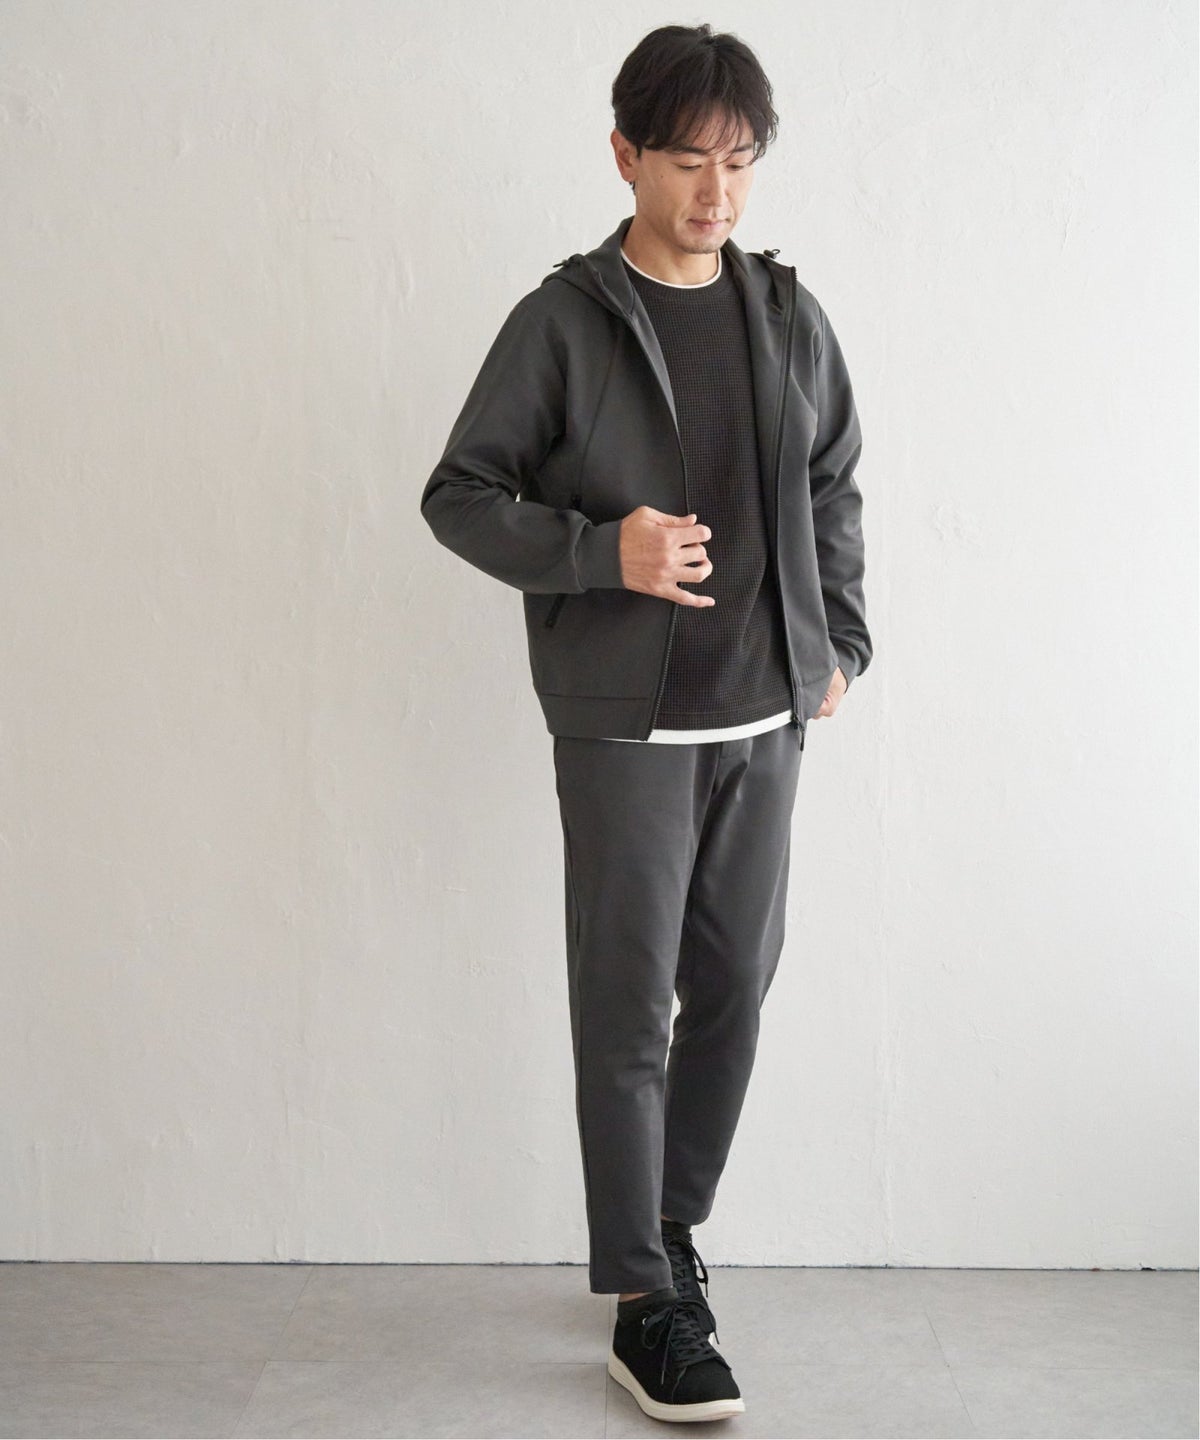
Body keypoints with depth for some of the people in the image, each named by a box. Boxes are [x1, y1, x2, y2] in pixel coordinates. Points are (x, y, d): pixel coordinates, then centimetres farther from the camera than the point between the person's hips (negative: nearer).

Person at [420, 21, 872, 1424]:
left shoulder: (789, 315, 8)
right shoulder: (563, 321, -6)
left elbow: (834, 488, 18)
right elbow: (459, 494, -6)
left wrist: (840, 639, 10)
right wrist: (603, 552, -20)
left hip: (764, 719, 5)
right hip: (625, 725, -5)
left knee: (734, 989, 12)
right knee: (630, 1010, -1)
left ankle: (672, 1229, 31)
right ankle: (645, 1307, 10)